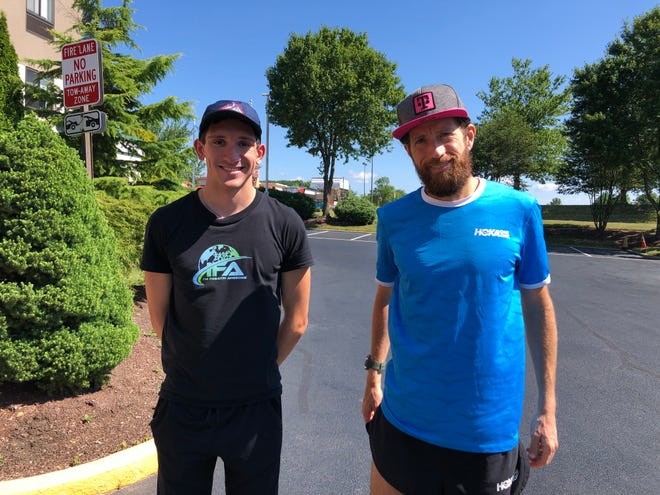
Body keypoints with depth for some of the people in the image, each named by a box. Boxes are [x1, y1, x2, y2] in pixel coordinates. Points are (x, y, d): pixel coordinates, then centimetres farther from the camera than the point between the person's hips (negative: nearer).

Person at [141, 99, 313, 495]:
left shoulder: (284, 225, -8)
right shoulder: (167, 223, -6)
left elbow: (296, 320, 0)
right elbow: (160, 315, 2)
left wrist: (260, 372, 7)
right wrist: (195, 371, 6)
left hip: (257, 409, 0)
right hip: (183, 407, 1)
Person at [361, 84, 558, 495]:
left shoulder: (518, 210, -8)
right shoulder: (394, 219, -5)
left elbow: (538, 306, -1)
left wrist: (548, 407, 1)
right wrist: (374, 374, 5)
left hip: (490, 428, -1)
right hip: (404, 420, 1)